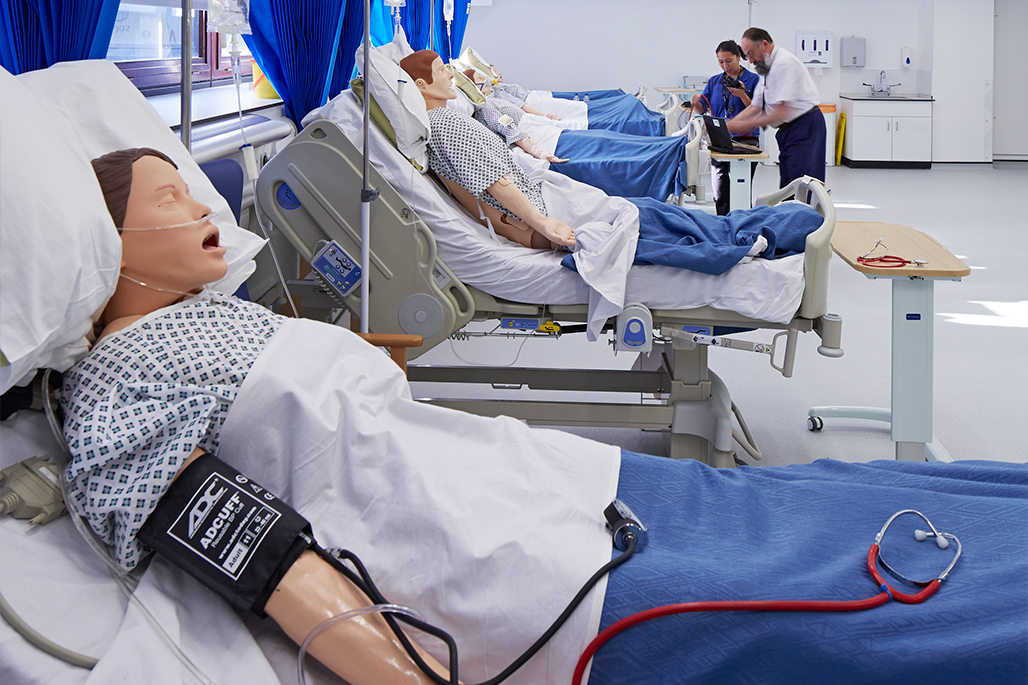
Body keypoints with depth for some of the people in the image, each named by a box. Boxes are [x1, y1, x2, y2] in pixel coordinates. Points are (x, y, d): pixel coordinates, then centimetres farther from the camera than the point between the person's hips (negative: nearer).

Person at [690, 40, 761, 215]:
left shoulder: (753, 79, 3)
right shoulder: (714, 81, 14)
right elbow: (701, 110, 10)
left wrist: (742, 96, -19)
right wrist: (696, 102, -12)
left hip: (745, 140, -3)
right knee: (720, 195, 2)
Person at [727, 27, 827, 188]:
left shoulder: (784, 63, -16)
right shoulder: (767, 68, 16)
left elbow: (781, 113, -21)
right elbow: (755, 108, 17)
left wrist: (746, 125, -17)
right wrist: (726, 126, 6)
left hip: (805, 128, -10)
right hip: (788, 131, 10)